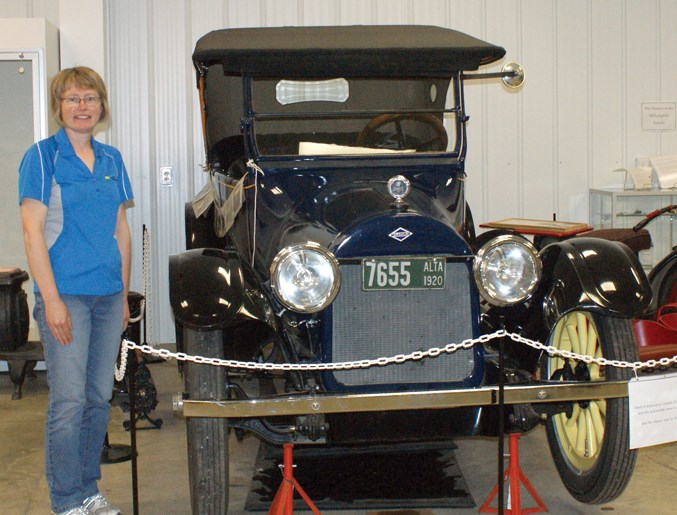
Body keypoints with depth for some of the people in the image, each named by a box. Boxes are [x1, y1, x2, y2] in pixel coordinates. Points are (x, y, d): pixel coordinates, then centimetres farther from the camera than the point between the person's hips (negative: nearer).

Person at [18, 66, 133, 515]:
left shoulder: (111, 159, 12)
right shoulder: (43, 156, -5)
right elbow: (33, 232, -9)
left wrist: (124, 294, 13)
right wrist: (51, 299, -15)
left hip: (108, 294, 6)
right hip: (65, 294, -6)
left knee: (100, 397, 11)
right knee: (69, 400, -5)